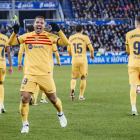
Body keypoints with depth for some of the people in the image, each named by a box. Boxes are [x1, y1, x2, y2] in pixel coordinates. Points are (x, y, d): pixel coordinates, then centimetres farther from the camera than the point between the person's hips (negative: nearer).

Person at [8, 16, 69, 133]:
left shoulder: (50, 36, 1)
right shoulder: (27, 36, 7)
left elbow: (65, 43, -7)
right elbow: (11, 43, 6)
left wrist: (58, 31, -17)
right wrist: (15, 32, -12)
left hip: (45, 74, -1)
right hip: (30, 74, 1)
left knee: (53, 98, 8)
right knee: (24, 99, -12)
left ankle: (60, 114, 40)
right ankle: (25, 124, 4)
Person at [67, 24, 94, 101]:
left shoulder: (71, 38, 8)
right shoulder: (85, 37, -1)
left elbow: (68, 50, 14)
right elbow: (91, 49, -3)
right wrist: (92, 55, 18)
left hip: (74, 60, 2)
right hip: (83, 59, -2)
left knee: (74, 77, 9)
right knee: (83, 77, 12)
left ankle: (72, 89, -24)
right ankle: (81, 95, 11)